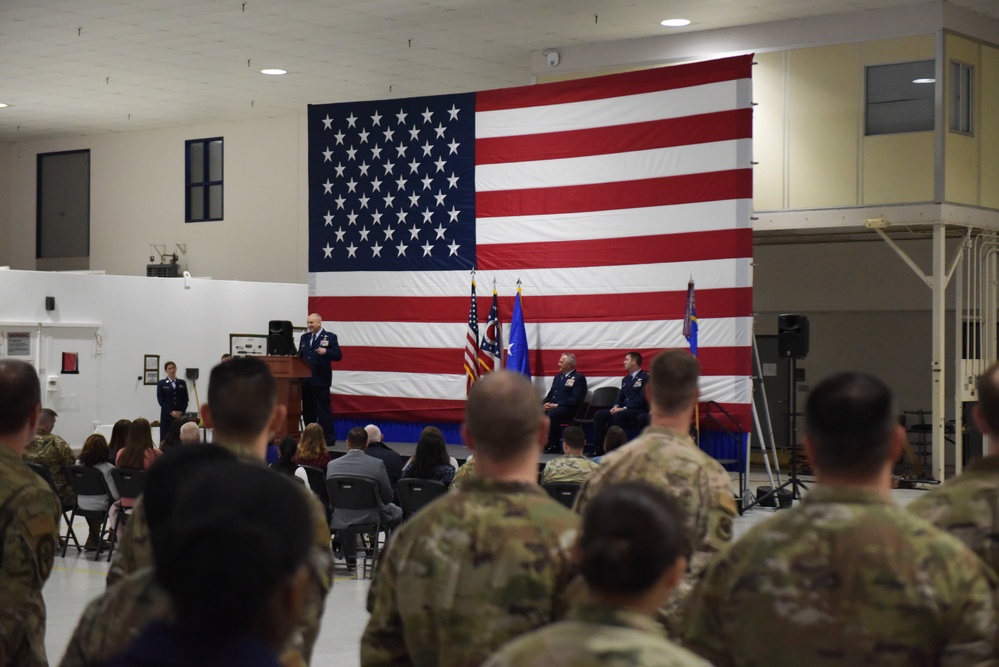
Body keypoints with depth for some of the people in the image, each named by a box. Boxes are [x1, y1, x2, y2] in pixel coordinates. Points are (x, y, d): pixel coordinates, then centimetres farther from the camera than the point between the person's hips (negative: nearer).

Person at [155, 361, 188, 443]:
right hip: (166, 416, -2)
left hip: (180, 415, 2)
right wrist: (171, 412, -12)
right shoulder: (161, 383, 4)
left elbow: (185, 399, 9)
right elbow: (161, 400, -2)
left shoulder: (182, 383, 11)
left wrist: (181, 412, -7)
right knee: (164, 439, -5)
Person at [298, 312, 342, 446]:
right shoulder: (304, 337, 16)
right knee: (307, 409, 9)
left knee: (324, 409, -5)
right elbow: (300, 356, 18)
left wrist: (326, 352, -24)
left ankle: (328, 437, -3)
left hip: (320, 380, -6)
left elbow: (338, 356, -7)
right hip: (306, 380, 6)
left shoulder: (330, 337, -1)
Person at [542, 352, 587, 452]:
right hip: (552, 407, 7)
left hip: (567, 409, -7)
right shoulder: (558, 377, 25)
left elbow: (576, 399, -12)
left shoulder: (579, 378, -1)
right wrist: (546, 403, 0)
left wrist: (556, 405, -17)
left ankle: (553, 445, -23)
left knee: (550, 415, -36)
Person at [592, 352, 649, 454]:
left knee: (617, 415, -36)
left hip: (639, 411, -8)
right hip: (623, 409, 8)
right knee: (598, 415, -11)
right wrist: (616, 406, -5)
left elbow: (642, 398, -15)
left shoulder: (645, 377, -5)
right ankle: (599, 447, -14)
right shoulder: (626, 379, 22)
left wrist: (624, 408, -20)